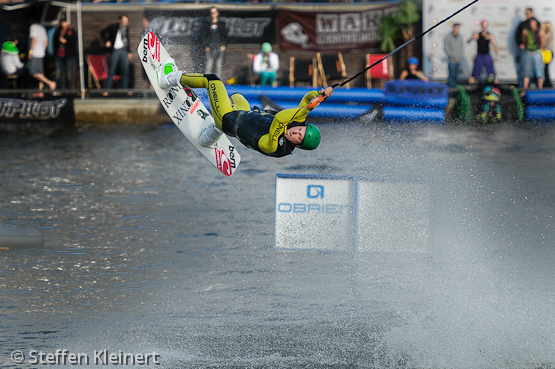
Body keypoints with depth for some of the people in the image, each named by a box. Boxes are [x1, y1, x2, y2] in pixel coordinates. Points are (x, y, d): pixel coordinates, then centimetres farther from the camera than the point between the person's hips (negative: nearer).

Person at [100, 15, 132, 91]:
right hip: (115, 50, -4)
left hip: (124, 51, 4)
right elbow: (102, 32, 7)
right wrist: (106, 41, -6)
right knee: (112, 71, -3)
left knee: (125, 71, 2)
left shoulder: (126, 28, 13)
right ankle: (107, 90, 3)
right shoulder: (113, 27, 0)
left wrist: (129, 52, 13)